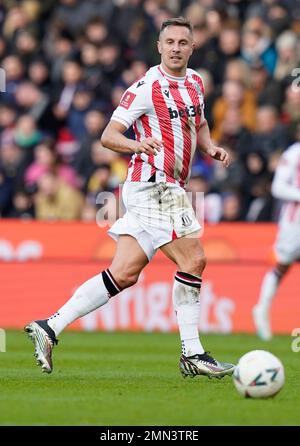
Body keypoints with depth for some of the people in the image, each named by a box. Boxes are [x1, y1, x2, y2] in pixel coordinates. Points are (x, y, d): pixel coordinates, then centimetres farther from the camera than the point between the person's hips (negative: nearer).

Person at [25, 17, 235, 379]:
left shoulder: (195, 82, 15)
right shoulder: (147, 88, -10)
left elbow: (199, 125, 32)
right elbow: (108, 135, -11)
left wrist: (210, 147, 11)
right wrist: (137, 145, -31)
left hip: (168, 188, 8)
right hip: (153, 184, -8)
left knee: (124, 273, 2)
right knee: (193, 259, -12)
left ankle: (50, 327, 2)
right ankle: (192, 354, -5)